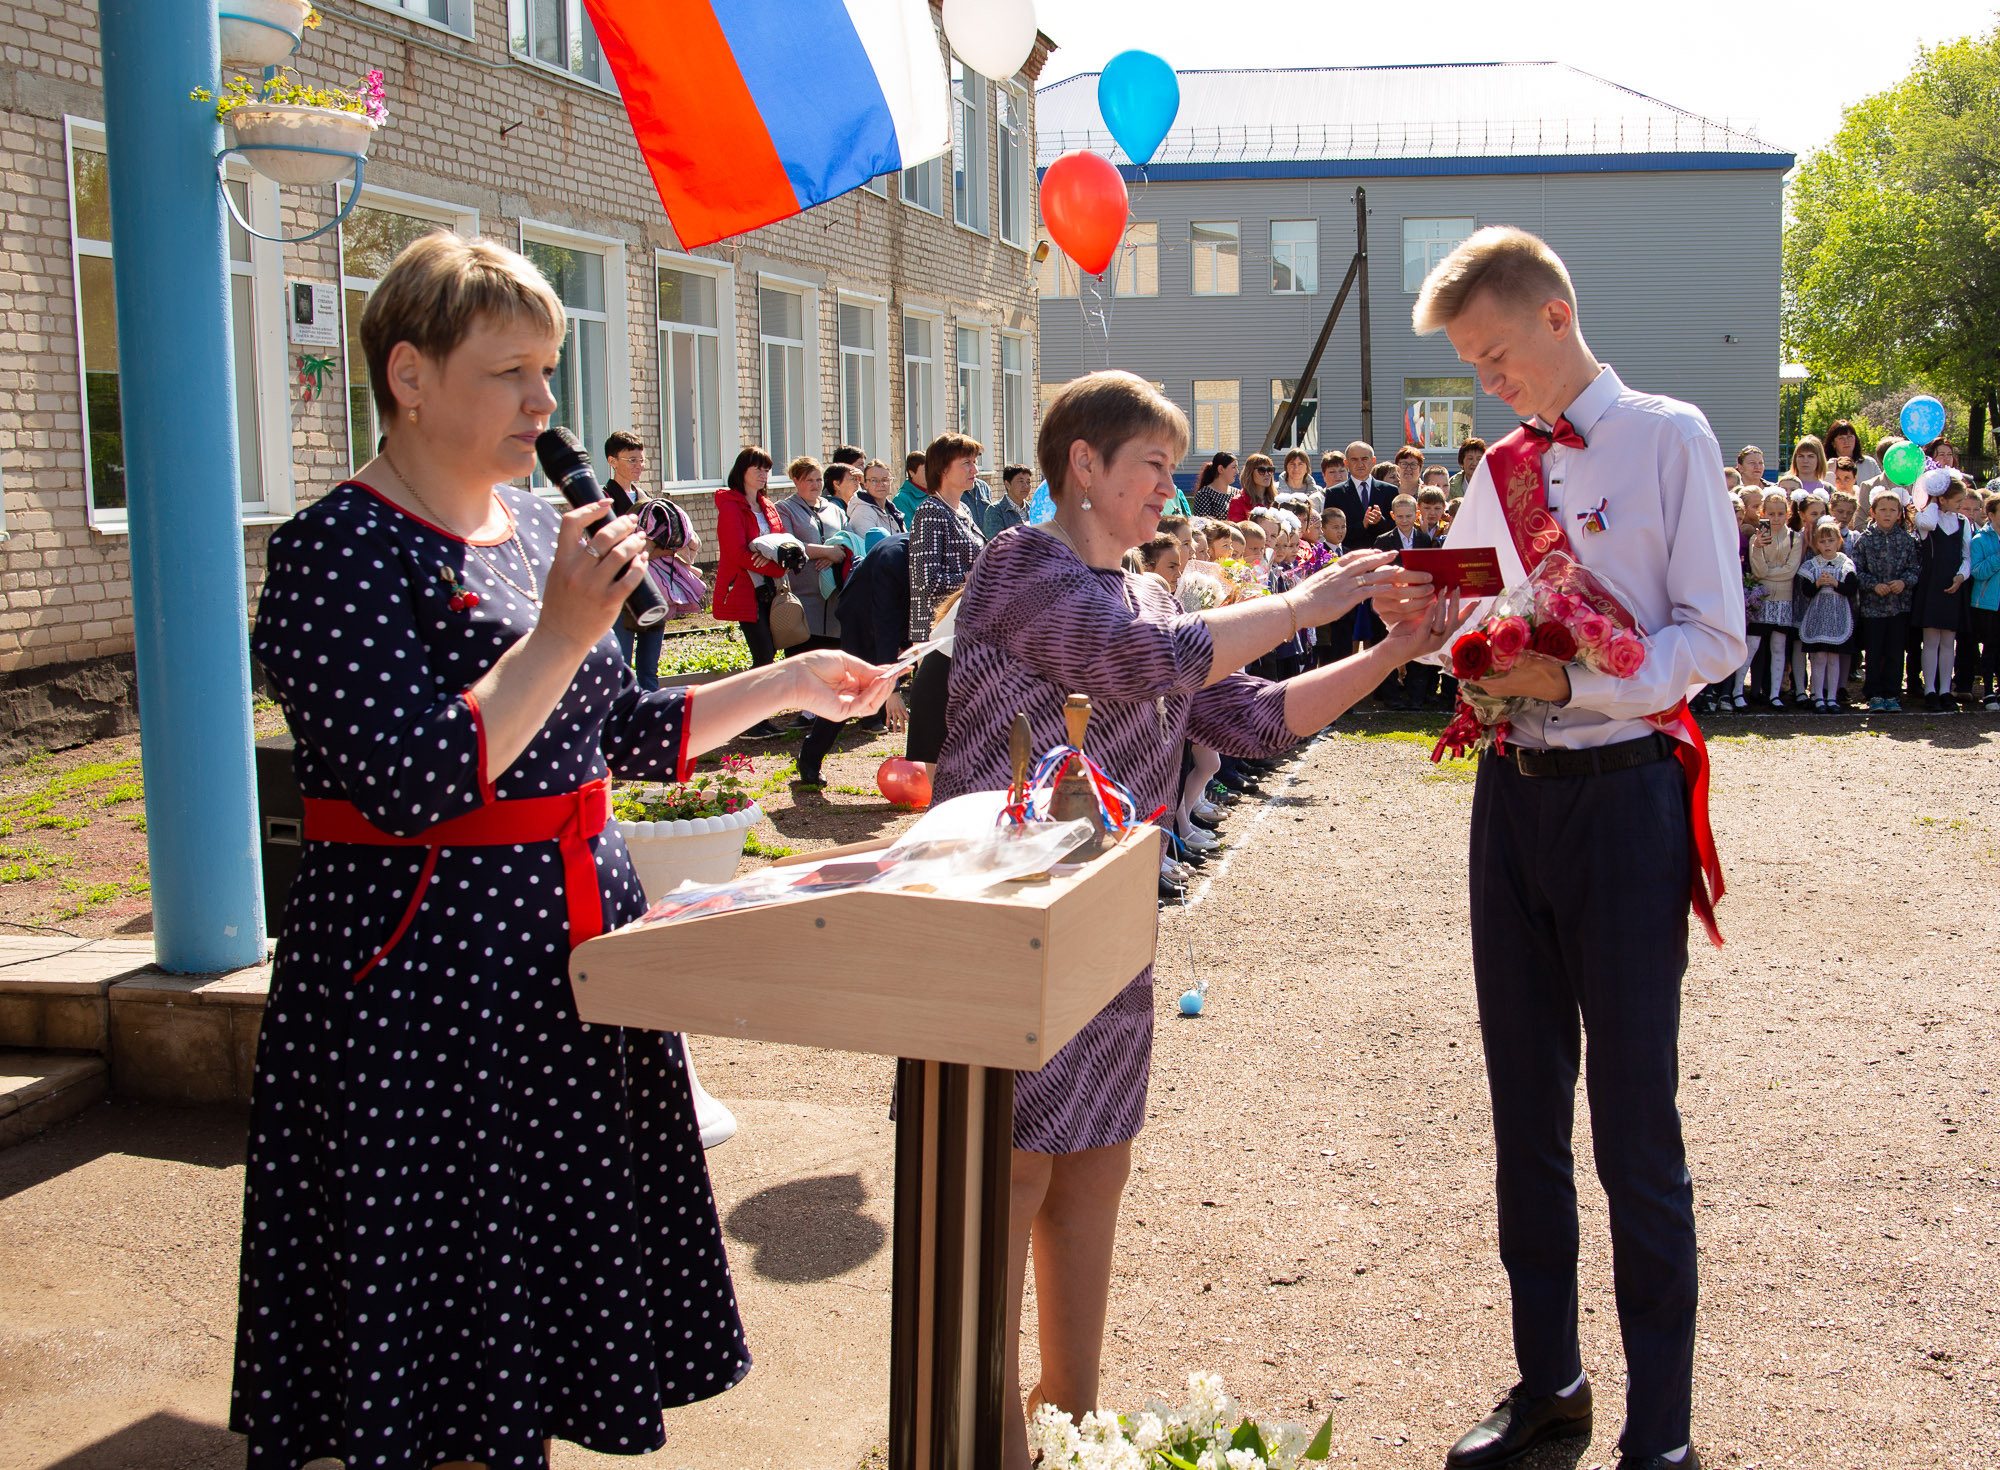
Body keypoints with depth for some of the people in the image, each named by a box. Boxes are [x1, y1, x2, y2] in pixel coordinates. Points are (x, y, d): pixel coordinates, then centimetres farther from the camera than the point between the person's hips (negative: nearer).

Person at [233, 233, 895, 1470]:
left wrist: (786, 685, 12)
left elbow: (621, 733, 18)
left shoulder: (542, 528, 11)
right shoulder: (340, 551, -13)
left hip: (577, 949, 8)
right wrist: (563, 632, -23)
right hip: (428, 976, -7)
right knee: (432, 1314, 4)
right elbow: (412, 784, -25)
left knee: (550, 1280, 16)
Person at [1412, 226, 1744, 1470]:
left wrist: (1571, 678, -21)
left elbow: (1714, 637, -9)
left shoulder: (1668, 439, -4)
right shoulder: (1501, 471, 13)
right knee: (1526, 1105, 12)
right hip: (1516, 791, 6)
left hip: (1623, 793, -6)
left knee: (1636, 1121, 0)